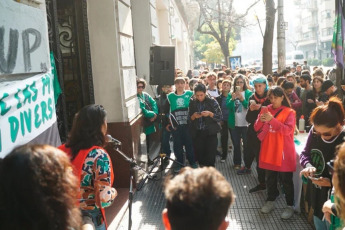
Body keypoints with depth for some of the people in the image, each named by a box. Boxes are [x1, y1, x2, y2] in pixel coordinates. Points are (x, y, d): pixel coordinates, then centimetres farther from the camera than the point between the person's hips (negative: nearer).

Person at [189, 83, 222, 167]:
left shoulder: (212, 101, -4)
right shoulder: (192, 102, 4)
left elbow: (220, 117, -3)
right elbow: (189, 118, 10)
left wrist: (210, 114, -19)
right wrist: (194, 116, -11)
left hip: (210, 133, -2)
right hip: (197, 133, 3)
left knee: (210, 157, -3)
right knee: (199, 156, 6)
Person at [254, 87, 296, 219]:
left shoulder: (289, 112, -5)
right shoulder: (266, 110, 6)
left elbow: (287, 130, -20)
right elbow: (257, 128, 3)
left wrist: (272, 120, -29)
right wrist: (261, 120, -19)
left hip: (283, 151, -4)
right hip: (268, 150, 4)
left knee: (286, 180, 4)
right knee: (270, 178, 15)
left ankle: (290, 206, 15)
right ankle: (270, 201, 30)